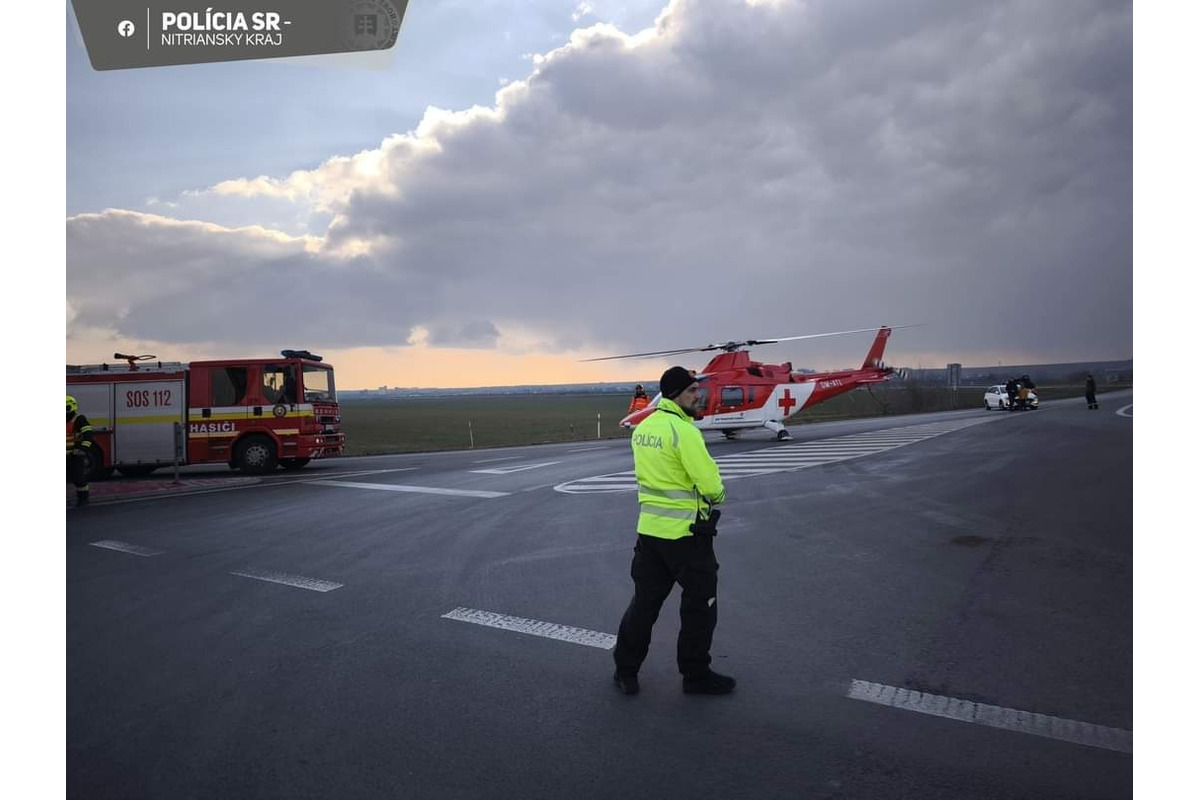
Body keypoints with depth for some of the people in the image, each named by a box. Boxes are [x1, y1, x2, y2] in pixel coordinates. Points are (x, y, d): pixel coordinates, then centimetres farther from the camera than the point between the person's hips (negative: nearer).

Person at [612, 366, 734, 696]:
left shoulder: (643, 427, 7)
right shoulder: (684, 430, -19)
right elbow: (711, 484, -21)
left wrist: (694, 489, 6)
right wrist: (717, 496, 0)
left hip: (649, 528, 8)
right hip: (686, 533, -8)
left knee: (645, 601, 17)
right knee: (700, 606, 10)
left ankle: (625, 670, 25)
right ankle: (696, 675, 23)